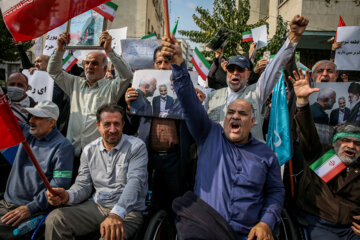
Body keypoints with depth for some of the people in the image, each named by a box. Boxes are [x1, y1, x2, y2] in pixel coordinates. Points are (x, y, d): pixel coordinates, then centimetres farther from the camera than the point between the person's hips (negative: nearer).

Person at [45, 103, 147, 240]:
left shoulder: (136, 147, -7)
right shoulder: (89, 150, 9)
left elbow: (135, 182, -20)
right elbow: (83, 185, 10)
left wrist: (116, 214, -35)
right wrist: (68, 196, -14)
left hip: (127, 211, -4)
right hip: (96, 206, 4)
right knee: (54, 219, -17)